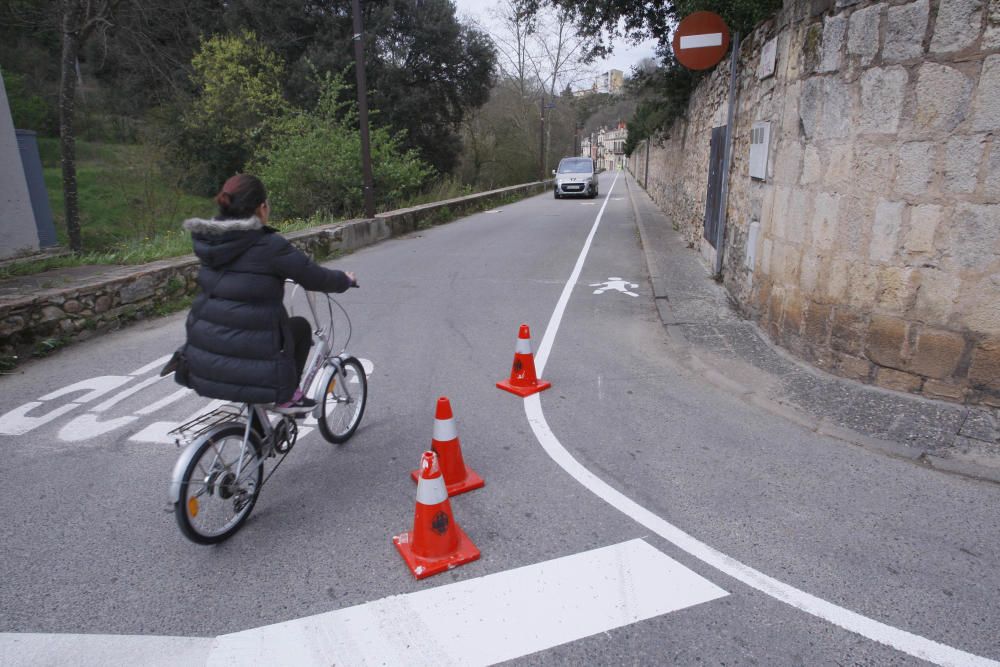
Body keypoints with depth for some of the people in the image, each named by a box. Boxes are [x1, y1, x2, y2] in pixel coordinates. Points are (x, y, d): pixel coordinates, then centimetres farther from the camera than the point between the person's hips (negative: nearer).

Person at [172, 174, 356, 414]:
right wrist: (346, 279, 14)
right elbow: (317, 279, -7)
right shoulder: (269, 245, -15)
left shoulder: (207, 240, 5)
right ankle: (287, 397, 18)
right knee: (301, 326, 21)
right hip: (251, 363, -6)